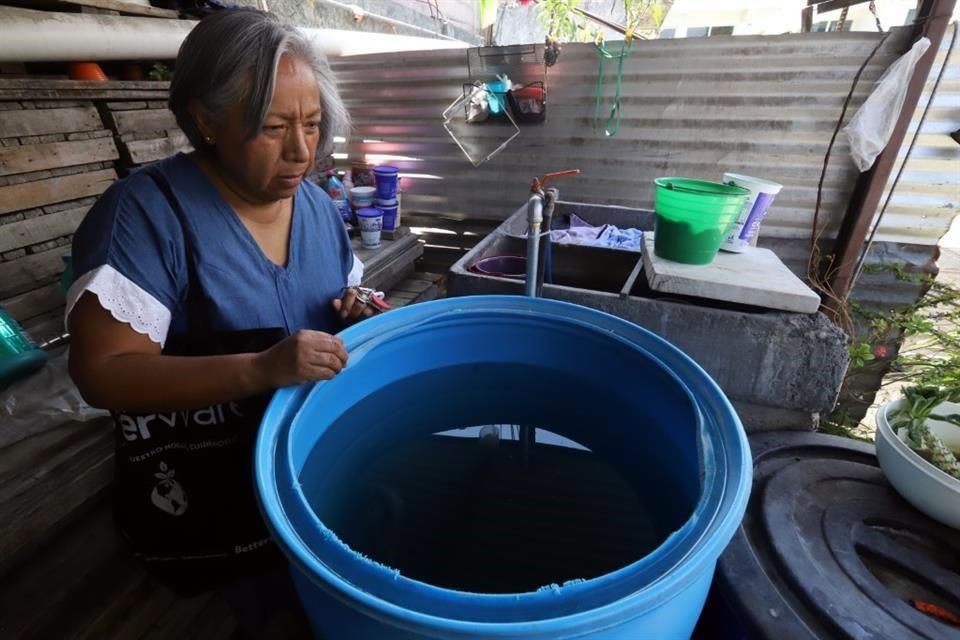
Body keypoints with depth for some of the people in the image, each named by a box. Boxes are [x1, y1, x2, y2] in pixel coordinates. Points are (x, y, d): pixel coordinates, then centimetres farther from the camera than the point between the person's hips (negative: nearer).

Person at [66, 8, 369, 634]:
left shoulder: (318, 204, 0)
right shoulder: (147, 212, -21)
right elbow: (102, 373, -24)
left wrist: (355, 313, -14)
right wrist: (258, 370, -39)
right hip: (208, 509, -5)